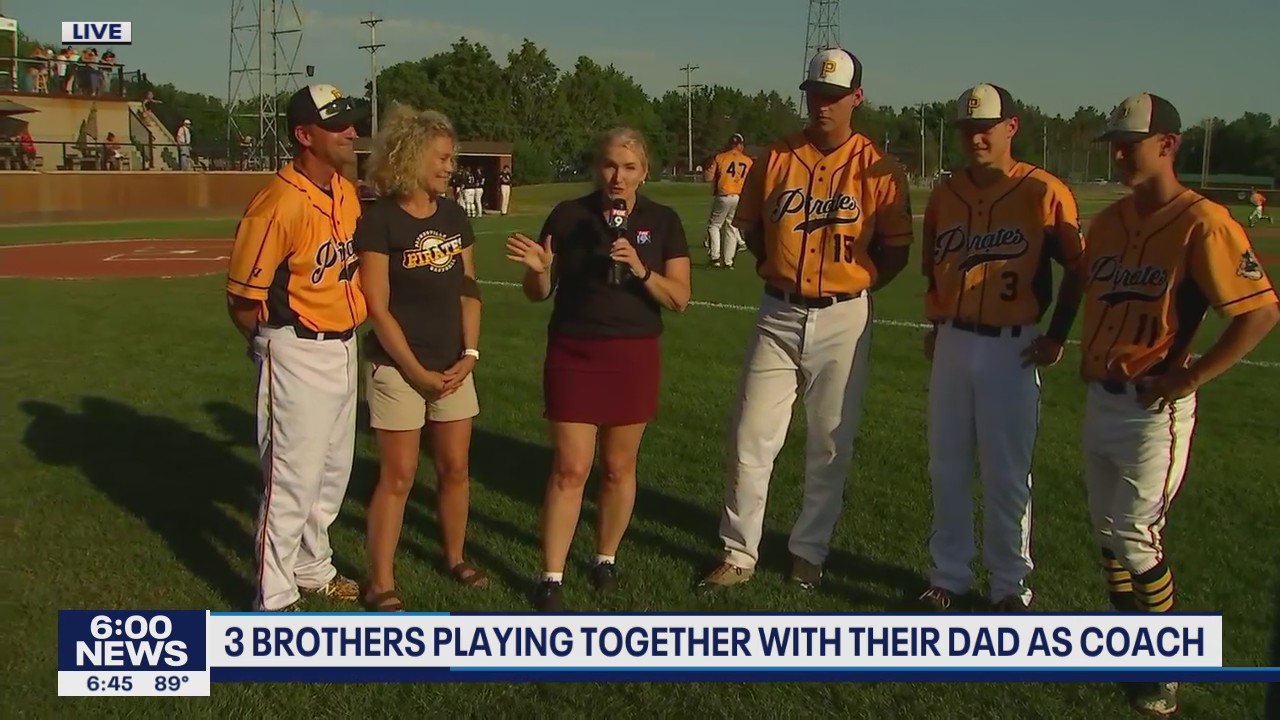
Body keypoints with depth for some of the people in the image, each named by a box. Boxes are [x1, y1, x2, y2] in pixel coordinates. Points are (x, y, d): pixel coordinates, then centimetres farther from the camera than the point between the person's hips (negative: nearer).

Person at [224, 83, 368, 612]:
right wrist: (277, 346, -1)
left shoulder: (347, 192, 5)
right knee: (293, 476, -1)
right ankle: (274, 599, 13)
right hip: (298, 355, -8)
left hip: (344, 349, 9)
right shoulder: (279, 205, -22)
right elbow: (243, 300, -16)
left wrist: (341, 337, 14)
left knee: (333, 470, 20)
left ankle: (312, 569, 38)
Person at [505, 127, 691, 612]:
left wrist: (641, 271, -19)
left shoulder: (663, 221, -1)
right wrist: (539, 269, -19)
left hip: (634, 356, 1)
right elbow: (538, 293, 3)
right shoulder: (568, 216, -2)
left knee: (618, 467, 11)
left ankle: (606, 559, 30)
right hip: (573, 354, -1)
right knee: (569, 469, -2)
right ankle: (551, 578, 6)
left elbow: (679, 299, -3)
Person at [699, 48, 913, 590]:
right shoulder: (776, 159, 3)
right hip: (779, 315, 2)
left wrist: (853, 284, -3)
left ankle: (810, 553, 23)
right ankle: (739, 555, 14)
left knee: (831, 445, 7)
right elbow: (750, 226, 16)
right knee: (751, 438, 2)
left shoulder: (879, 170, -4)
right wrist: (781, 269, 10)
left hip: (843, 321, -2)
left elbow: (895, 249, 2)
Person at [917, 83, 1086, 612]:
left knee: (1007, 474, 3)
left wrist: (1057, 336, -1)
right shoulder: (944, 194, 7)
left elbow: (1077, 268, 0)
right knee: (947, 468, 11)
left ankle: (1011, 584, 19)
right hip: (951, 346, 5)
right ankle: (948, 576, 25)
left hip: (1012, 349, -4)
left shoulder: (1044, 193, -8)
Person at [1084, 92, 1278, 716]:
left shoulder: (1201, 223, -16)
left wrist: (1191, 377, -18)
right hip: (1099, 398, 7)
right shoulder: (1109, 220, 7)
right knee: (1107, 530, 16)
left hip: (1154, 407, -7)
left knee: (1137, 536, -4)